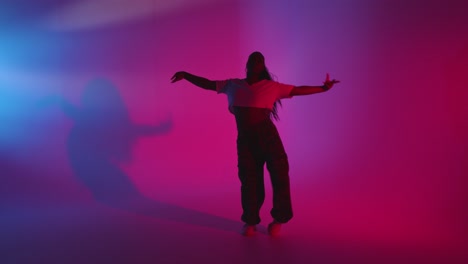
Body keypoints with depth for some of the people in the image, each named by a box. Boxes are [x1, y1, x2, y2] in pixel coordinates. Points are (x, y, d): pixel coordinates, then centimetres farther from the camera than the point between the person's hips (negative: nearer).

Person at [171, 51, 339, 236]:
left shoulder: (271, 87, 6)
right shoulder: (232, 85, 15)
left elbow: (299, 90, 8)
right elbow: (207, 84, 21)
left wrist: (323, 88, 3)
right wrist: (186, 75, 19)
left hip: (267, 136, -2)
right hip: (244, 139, 2)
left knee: (279, 176, -2)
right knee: (249, 180, 6)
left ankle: (278, 220, 15)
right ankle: (250, 221, 20)